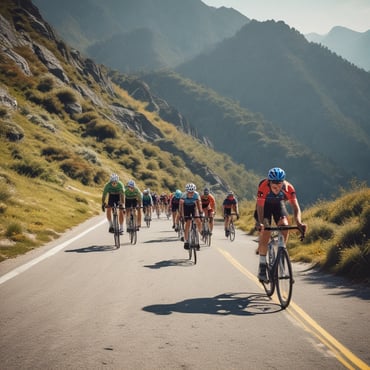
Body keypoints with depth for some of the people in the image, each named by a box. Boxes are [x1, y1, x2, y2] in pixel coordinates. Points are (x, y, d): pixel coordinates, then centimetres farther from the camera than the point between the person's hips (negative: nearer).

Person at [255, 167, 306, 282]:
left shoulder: (288, 188, -32)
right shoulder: (263, 186, -37)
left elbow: (295, 206, -33)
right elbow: (260, 206, -39)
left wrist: (299, 223, -49)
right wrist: (260, 223, -54)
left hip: (279, 204, 2)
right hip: (264, 204, -2)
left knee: (284, 225, -21)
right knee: (265, 231, -19)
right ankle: (262, 266, -12)